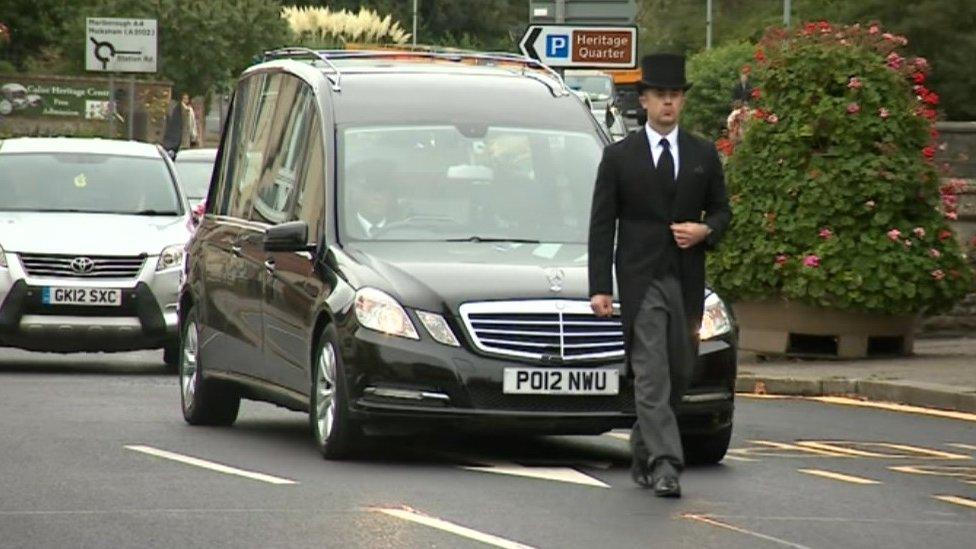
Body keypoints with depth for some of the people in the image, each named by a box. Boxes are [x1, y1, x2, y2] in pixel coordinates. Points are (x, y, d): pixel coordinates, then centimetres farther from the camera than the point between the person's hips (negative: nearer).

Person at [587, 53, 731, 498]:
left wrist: (705, 230, -8)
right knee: (652, 374, -12)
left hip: (687, 279, 4)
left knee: (678, 373, 9)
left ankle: (643, 454, 25)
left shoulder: (703, 156, 11)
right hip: (640, 279, -4)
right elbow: (601, 225, 0)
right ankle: (664, 464, -17)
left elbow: (721, 210, 18)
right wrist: (599, 288, -7)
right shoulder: (619, 157, 2)